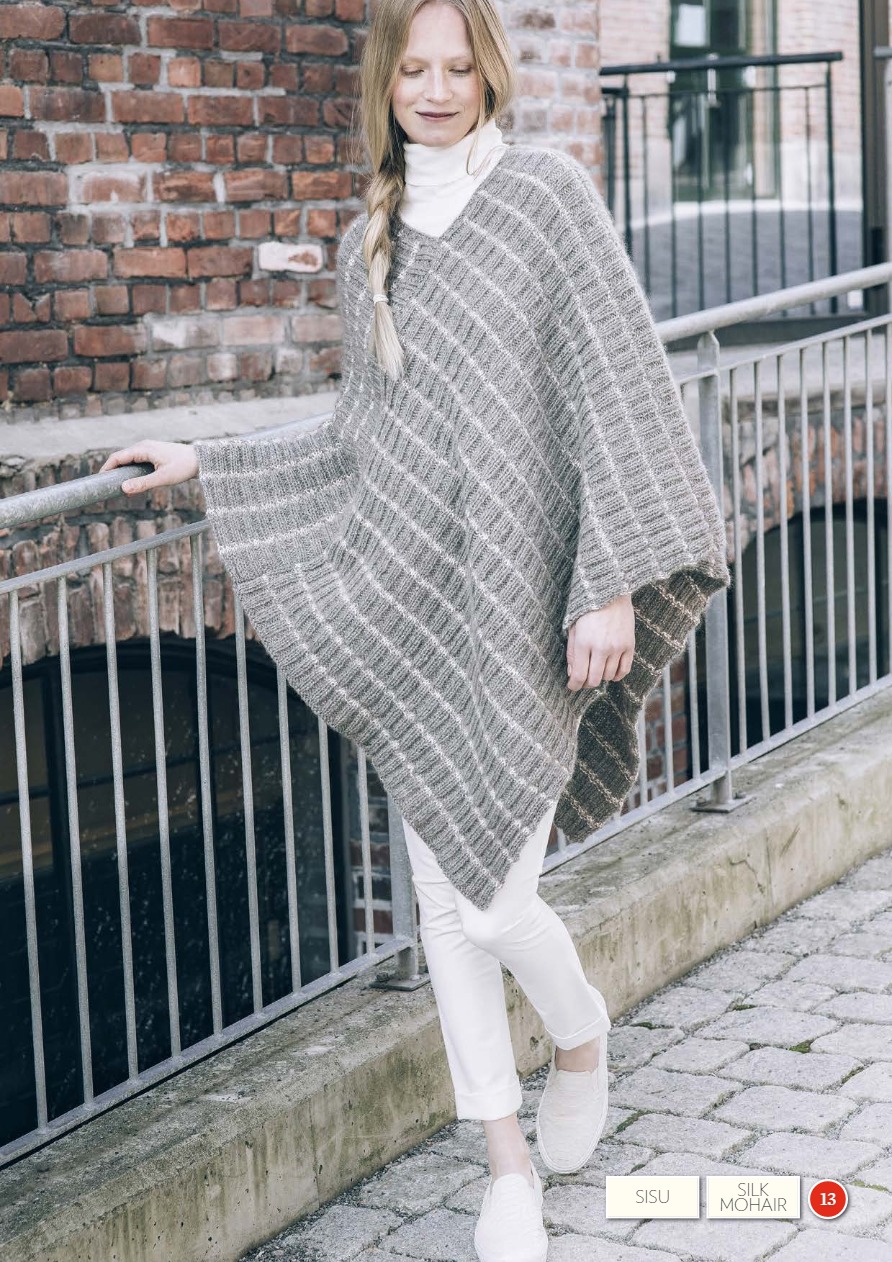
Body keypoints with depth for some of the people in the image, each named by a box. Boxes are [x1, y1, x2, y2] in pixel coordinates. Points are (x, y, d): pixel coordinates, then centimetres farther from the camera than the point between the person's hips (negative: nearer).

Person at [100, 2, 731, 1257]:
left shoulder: (548, 196, -4)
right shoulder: (369, 244, 13)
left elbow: (615, 395, -9)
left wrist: (614, 584, -15)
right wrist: (208, 464, 17)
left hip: (519, 596, -5)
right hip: (409, 598, 5)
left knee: (496, 899, -5)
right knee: (443, 895, 6)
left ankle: (583, 1034, 30)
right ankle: (508, 1159, 20)